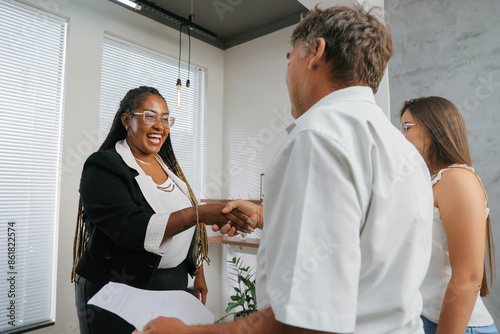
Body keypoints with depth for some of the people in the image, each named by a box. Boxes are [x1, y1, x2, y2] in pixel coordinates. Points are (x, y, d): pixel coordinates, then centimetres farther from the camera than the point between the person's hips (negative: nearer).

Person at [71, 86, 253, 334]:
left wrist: (198, 274, 13)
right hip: (116, 293, -5)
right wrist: (198, 214, -33)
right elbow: (130, 228, -26)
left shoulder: (167, 166, 9)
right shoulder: (103, 167, -12)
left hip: (173, 286, 6)